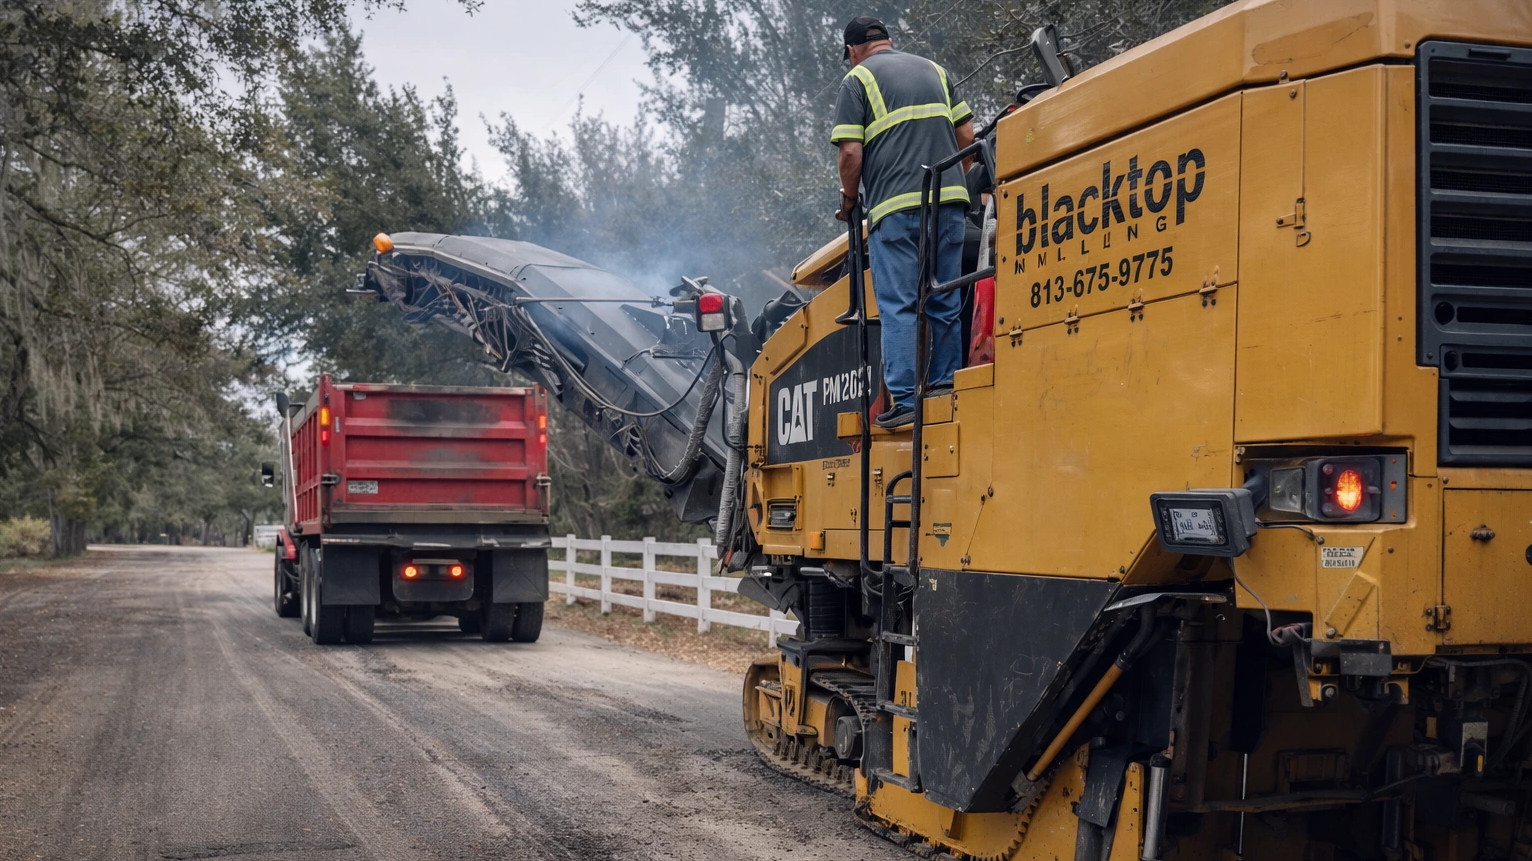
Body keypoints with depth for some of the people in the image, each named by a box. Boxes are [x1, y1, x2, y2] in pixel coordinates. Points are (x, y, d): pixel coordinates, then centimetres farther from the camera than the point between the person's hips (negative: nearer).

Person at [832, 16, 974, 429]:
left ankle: (904, 399, -7)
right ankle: (946, 390, 13)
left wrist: (848, 200, 9)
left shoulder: (858, 78, 4)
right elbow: (966, 135, 15)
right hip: (950, 200, 5)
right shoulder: (933, 70, 20)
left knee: (898, 306, -3)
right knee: (945, 303, 10)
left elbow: (850, 153, -6)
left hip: (896, 207, -5)